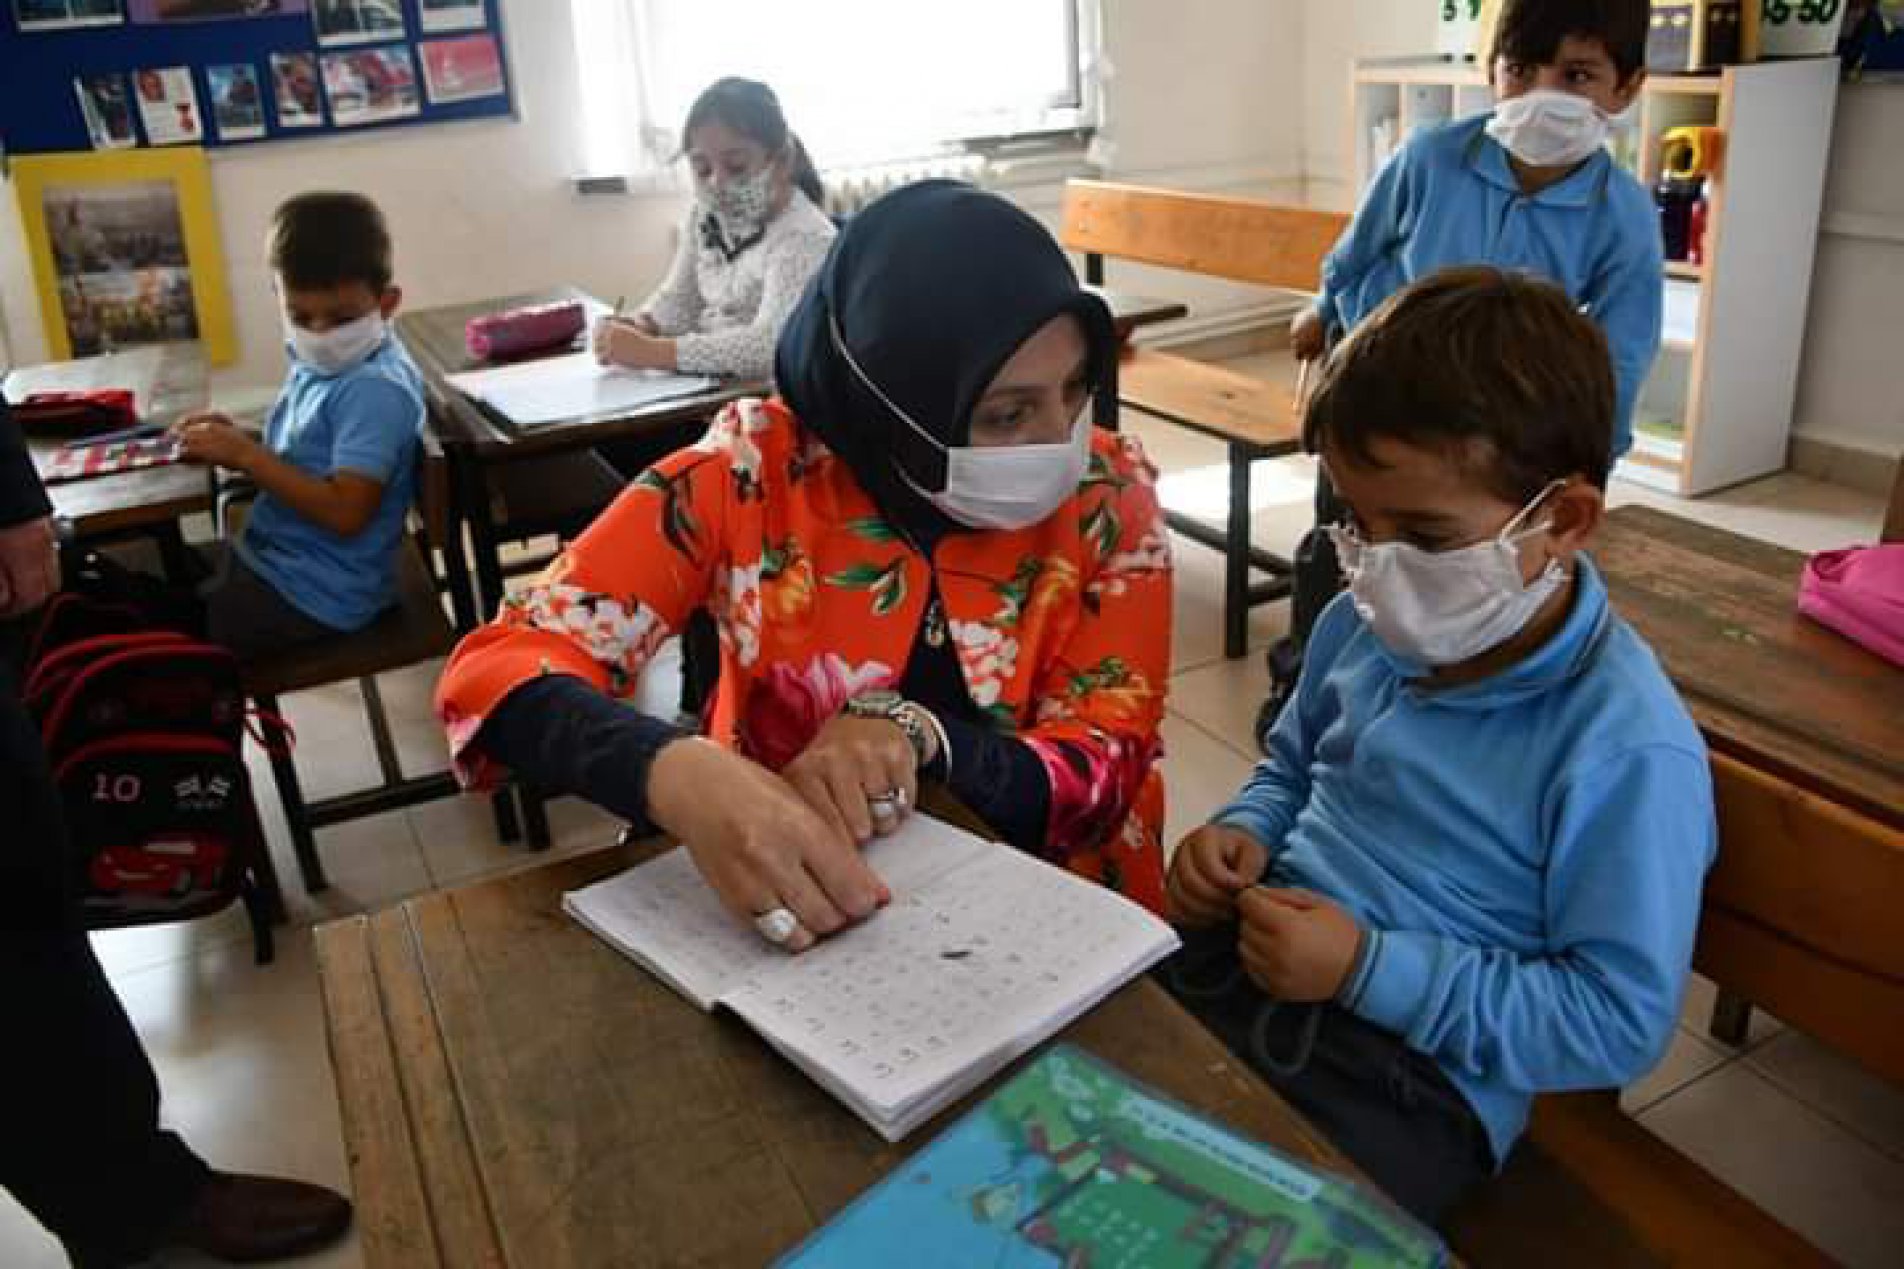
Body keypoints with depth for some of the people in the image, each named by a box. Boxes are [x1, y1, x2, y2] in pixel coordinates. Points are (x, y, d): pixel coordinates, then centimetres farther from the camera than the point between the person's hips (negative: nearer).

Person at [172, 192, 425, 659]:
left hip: (315, 593, -9)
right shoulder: (320, 364, 5)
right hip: (269, 557, 9)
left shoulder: (377, 389, -23)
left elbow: (344, 511, -28)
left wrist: (244, 454, -21)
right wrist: (234, 442, -2)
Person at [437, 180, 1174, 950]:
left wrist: (914, 733, -29)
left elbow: (1108, 775, -10)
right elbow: (492, 670, -17)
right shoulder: (757, 472, -14)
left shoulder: (1109, 493, -10)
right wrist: (680, 776, -37)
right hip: (781, 918, 0)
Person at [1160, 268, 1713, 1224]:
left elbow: (1620, 1024, -14)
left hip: (1418, 1068, -6)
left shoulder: (1628, 749, -19)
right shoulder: (1365, 622, 2)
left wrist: (1370, 969, -21)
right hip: (1243, 957, 6)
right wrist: (1245, 833, -3)